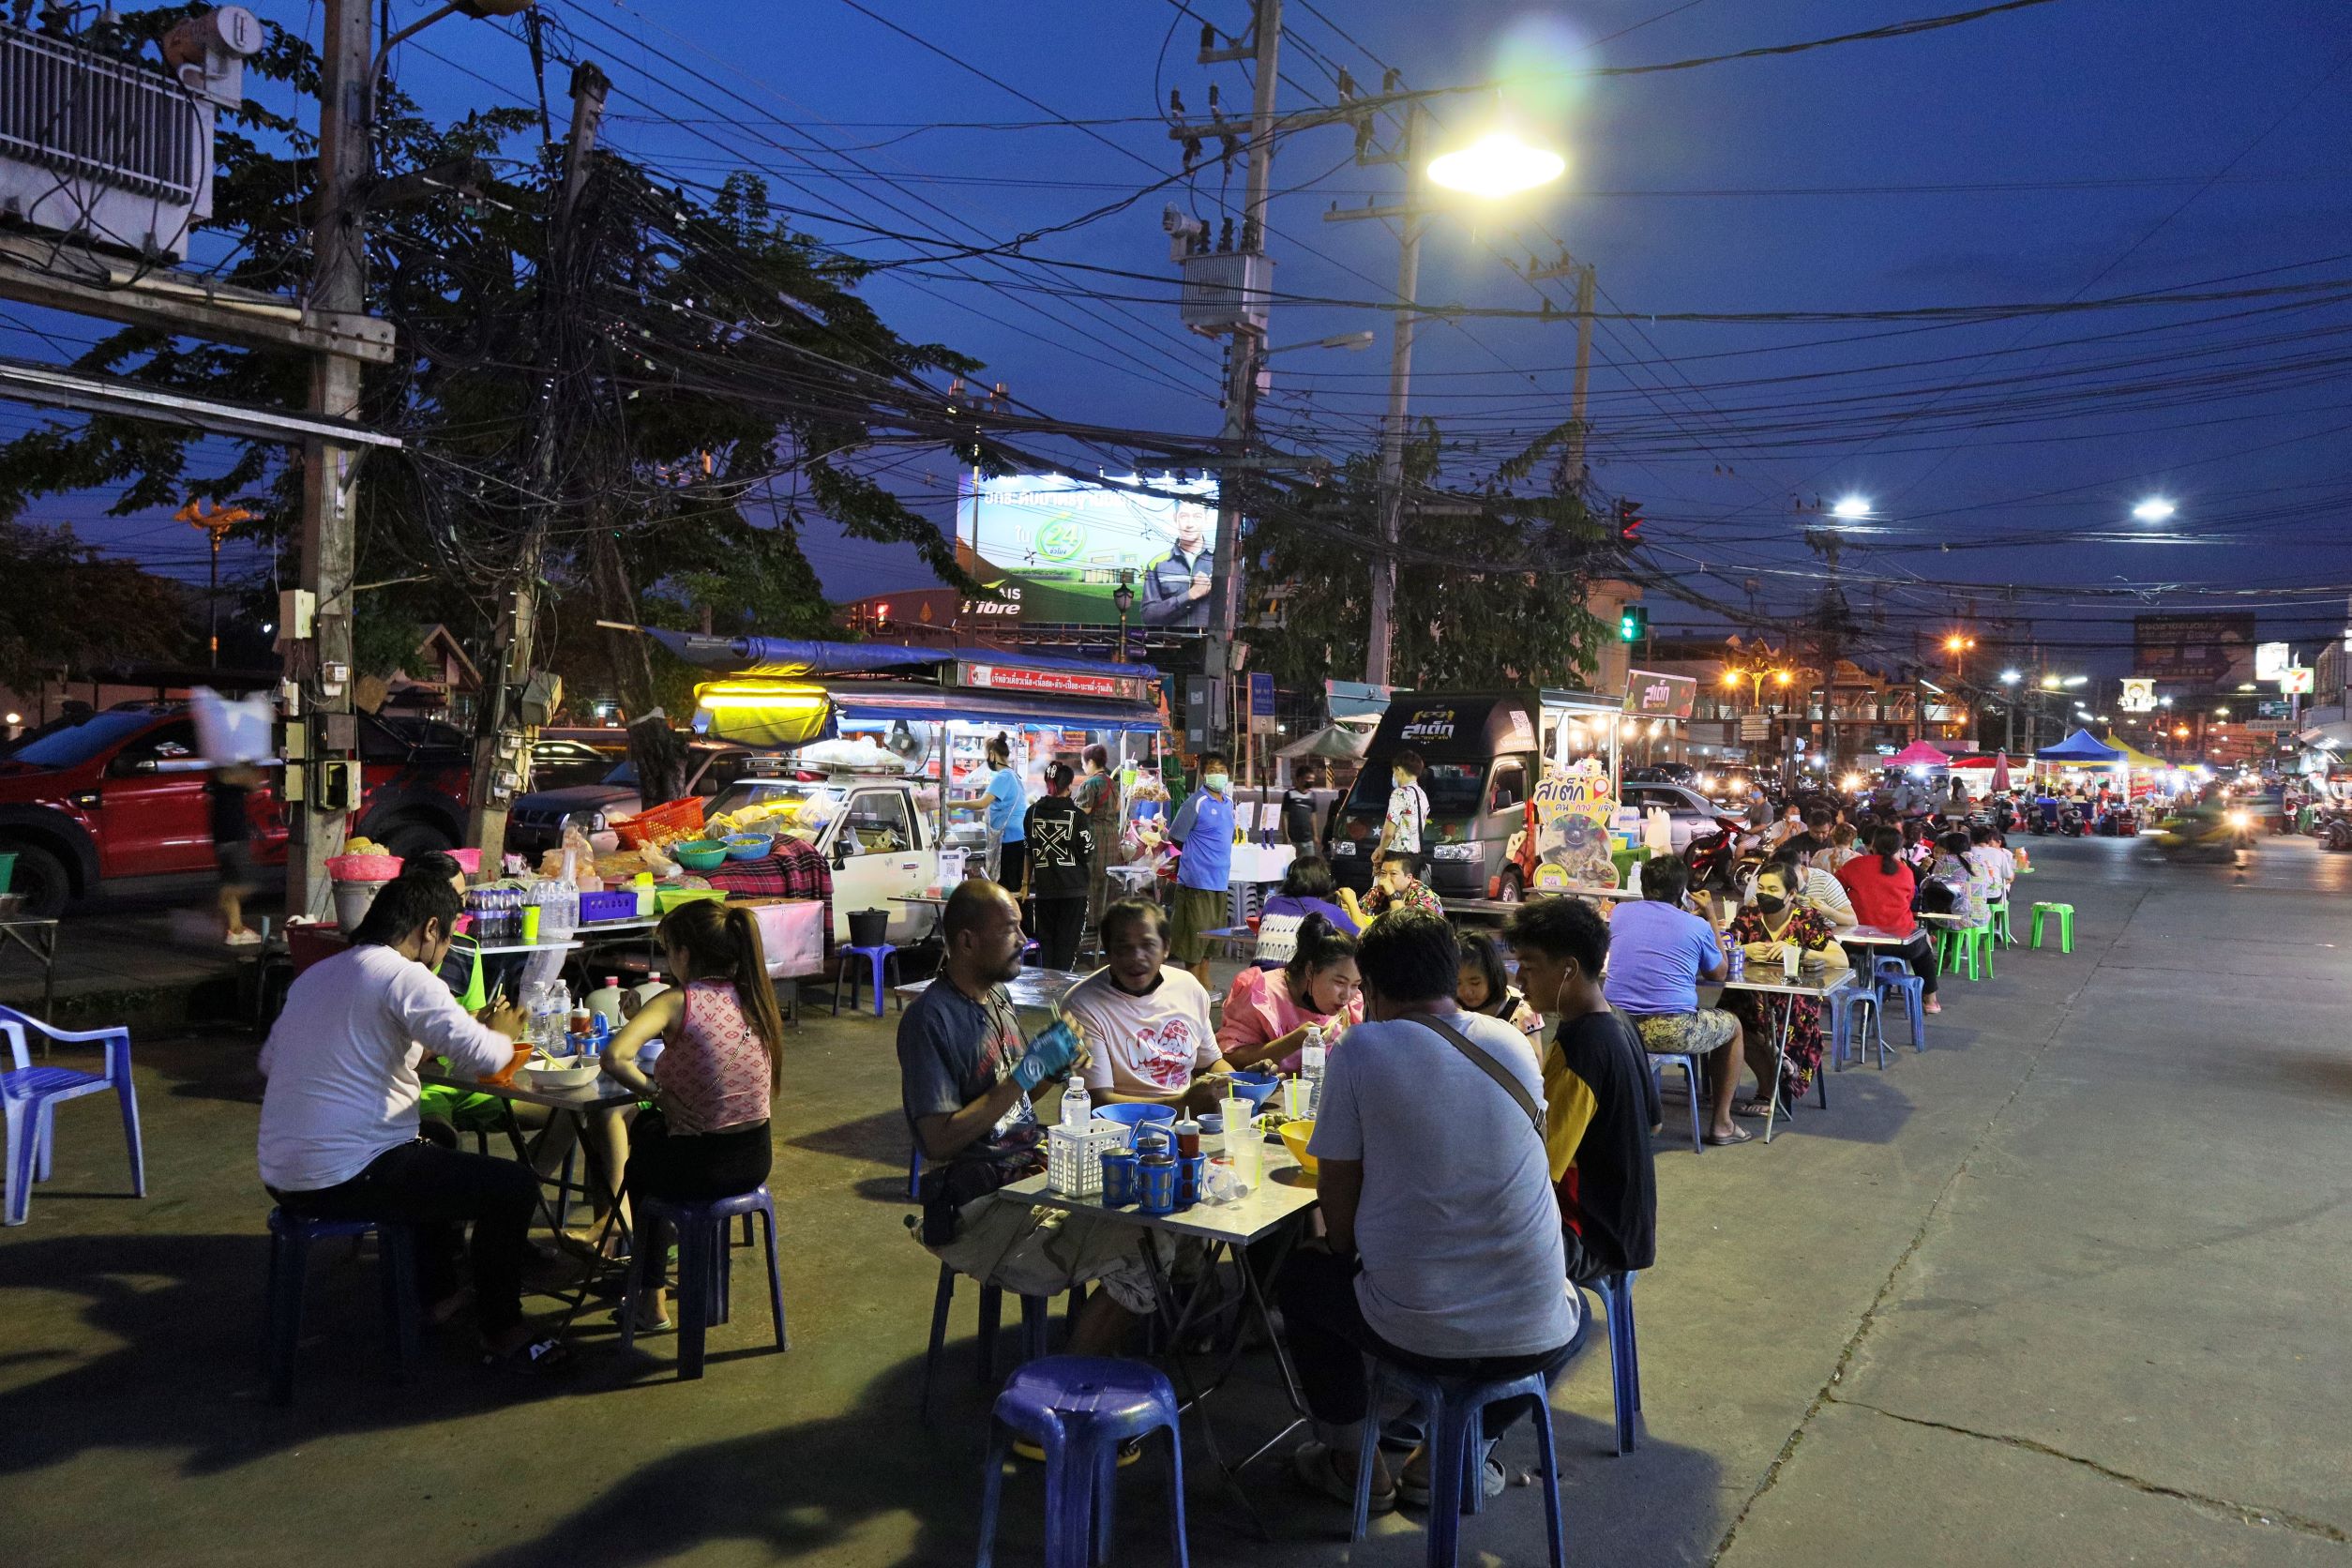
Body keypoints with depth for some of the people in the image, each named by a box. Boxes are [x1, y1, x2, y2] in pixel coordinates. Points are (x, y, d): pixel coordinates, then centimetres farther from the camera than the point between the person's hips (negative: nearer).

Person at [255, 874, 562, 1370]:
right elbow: (482, 1056, -23)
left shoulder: (316, 974, 13)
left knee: (437, 1150, 33)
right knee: (513, 1186, -2)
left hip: (280, 1176, 10)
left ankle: (439, 1294, 39)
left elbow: (269, 1059, 23)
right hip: (345, 1177, -10)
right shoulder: (405, 976, -14)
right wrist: (503, 1035, 2)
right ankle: (501, 1330, 11)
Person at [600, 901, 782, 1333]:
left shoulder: (679, 1001, -17)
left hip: (702, 1168, -5)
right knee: (648, 1126, 33)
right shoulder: (752, 998, 1)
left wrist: (656, 1092, -17)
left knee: (638, 1164, 30)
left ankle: (652, 1299, 39)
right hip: (756, 1159, 6)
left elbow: (615, 1058, -31)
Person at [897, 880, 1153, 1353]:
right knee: (1140, 1260, -20)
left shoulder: (996, 993, 11)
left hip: (1035, 1170, 9)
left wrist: (1055, 1068, 0)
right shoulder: (930, 1018, -16)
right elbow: (939, 1140, -21)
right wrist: (1029, 1071, -20)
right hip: (980, 1204, -9)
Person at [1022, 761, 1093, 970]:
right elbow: (1088, 851, -5)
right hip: (1073, 887, -3)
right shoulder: (1076, 815, -10)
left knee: (1045, 939, 12)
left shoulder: (1033, 812, 2)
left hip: (1044, 887, 3)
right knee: (1067, 941, 1)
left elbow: (1027, 851, 8)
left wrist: (1026, 883, 17)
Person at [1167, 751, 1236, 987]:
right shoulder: (1195, 803, -12)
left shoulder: (1228, 803, 11)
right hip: (1197, 880, -8)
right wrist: (1191, 858, 5)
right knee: (1195, 934, -3)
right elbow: (1176, 839, -7)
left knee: (1212, 936, 14)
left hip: (1219, 881, 8)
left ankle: (1205, 984, 24)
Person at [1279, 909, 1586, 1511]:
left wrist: (1349, 1252, 17)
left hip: (1414, 1331, -2)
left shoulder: (1361, 1048, -10)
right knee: (1574, 1310, 39)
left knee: (1304, 1271, 28)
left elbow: (1337, 1188, -5)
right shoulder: (1515, 1043, 3)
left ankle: (1351, 1463, 34)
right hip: (1534, 1340, 3)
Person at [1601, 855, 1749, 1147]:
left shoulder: (1620, 912, 10)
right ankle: (1721, 1123, 29)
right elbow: (1719, 973, 20)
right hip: (1673, 1031, -3)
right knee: (1733, 1026, 26)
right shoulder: (1697, 925, 3)